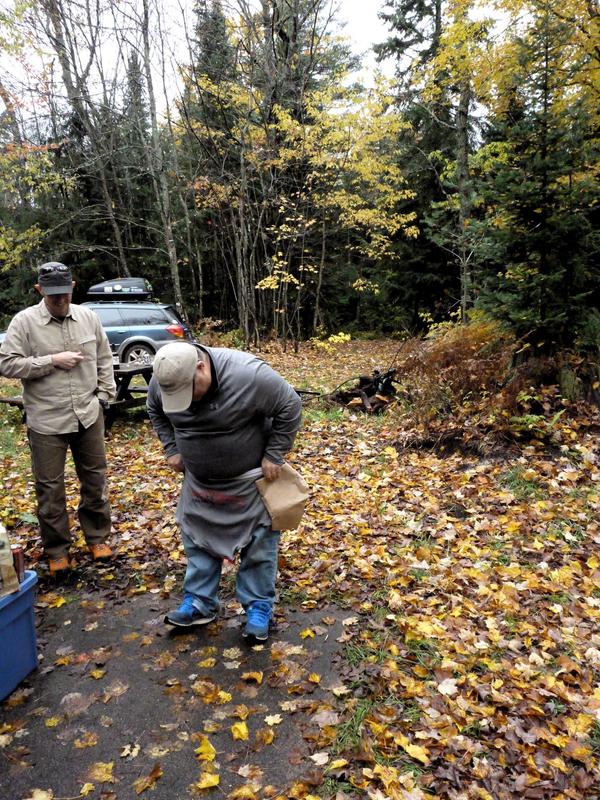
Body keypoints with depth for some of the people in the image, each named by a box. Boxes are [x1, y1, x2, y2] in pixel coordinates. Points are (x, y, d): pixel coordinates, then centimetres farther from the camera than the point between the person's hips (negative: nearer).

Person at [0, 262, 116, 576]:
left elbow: (104, 359, 12)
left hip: (89, 416, 3)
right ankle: (57, 550, 22)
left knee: (95, 479, 13)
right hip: (46, 421, -3)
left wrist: (104, 395, 4)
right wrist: (52, 361, -17)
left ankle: (97, 537, 32)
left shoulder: (88, 317, 4)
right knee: (50, 488, 6)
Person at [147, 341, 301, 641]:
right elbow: (156, 412, 6)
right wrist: (172, 449, 0)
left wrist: (273, 456, -19)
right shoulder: (163, 380, -16)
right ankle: (200, 603, 26)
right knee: (198, 539, 12)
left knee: (258, 542, 4)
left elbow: (290, 407, -21)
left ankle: (258, 607, 19)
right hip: (199, 481, 5)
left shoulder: (248, 374, -32)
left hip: (250, 479, -4)